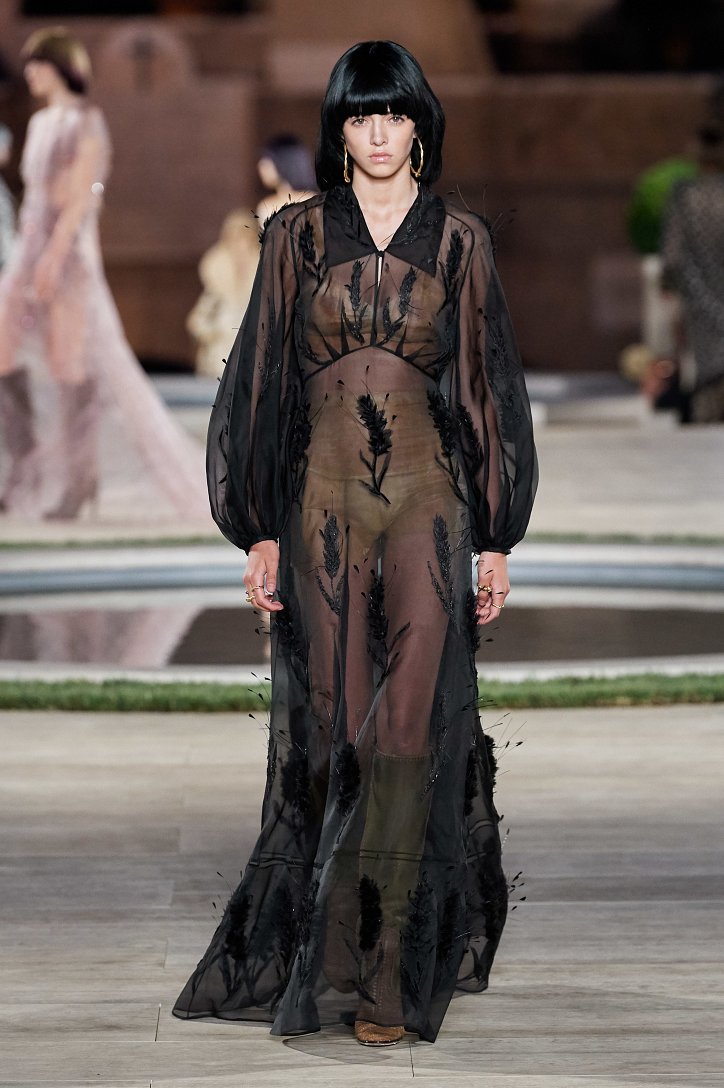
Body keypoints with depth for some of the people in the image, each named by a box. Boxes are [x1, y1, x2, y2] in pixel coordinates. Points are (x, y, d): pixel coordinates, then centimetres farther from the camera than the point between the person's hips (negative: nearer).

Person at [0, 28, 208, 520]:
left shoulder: (88, 121, -7)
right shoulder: (41, 123, 17)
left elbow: (80, 194, -16)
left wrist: (54, 257, -25)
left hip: (70, 252, -8)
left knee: (69, 364, -6)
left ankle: (80, 479, 2)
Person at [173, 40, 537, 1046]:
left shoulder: (458, 239, 5)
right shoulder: (297, 235, 5)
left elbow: (489, 387, 6)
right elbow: (265, 381, 5)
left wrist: (497, 539, 2)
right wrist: (259, 532, 0)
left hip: (428, 503, 0)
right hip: (324, 501, 1)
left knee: (409, 731, -7)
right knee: (338, 732, 1)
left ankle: (388, 972, -2)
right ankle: (344, 955, 13)